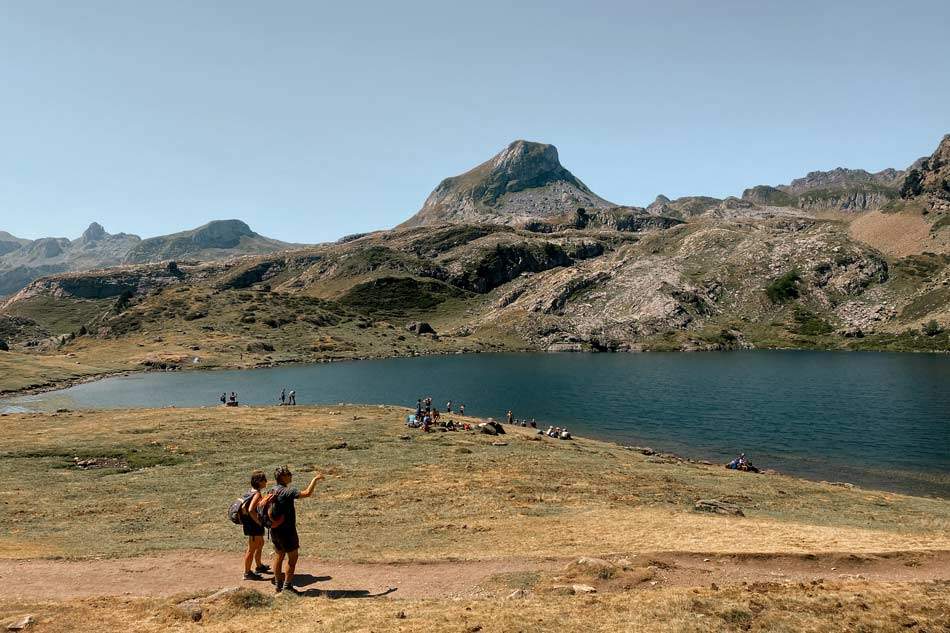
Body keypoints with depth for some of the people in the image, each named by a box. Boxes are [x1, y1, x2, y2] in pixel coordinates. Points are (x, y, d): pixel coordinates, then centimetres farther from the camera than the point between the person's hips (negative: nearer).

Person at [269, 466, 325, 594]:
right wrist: (315, 479, -19)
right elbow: (307, 493, -29)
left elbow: (269, 512, 13)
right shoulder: (287, 492, -21)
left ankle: (278, 584, 26)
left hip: (275, 530, 9)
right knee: (293, 557, 3)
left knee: (278, 556, 17)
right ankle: (287, 586, 6)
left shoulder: (272, 491, 6)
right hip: (287, 530, -8)